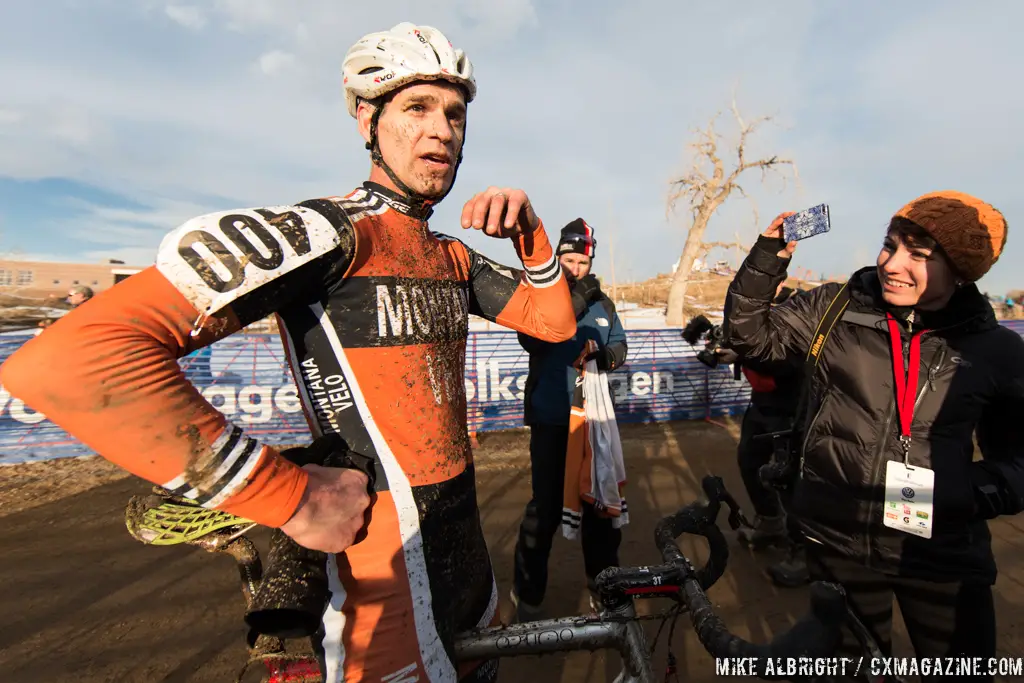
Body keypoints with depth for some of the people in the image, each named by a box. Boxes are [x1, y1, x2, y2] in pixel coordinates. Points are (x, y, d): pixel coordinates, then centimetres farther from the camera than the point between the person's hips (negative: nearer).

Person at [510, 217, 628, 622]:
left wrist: (604, 355, -13)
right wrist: (572, 304, -31)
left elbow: (620, 347, 9)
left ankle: (603, 580, 35)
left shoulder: (602, 304, 8)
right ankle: (528, 591, 18)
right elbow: (532, 342, -21)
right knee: (547, 506, -1)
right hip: (551, 421, -4)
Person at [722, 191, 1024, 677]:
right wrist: (768, 257, -13)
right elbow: (750, 334, -3)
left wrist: (980, 492, -14)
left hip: (945, 551, 1)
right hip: (838, 541, 0)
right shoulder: (834, 309, -5)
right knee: (852, 665, 22)